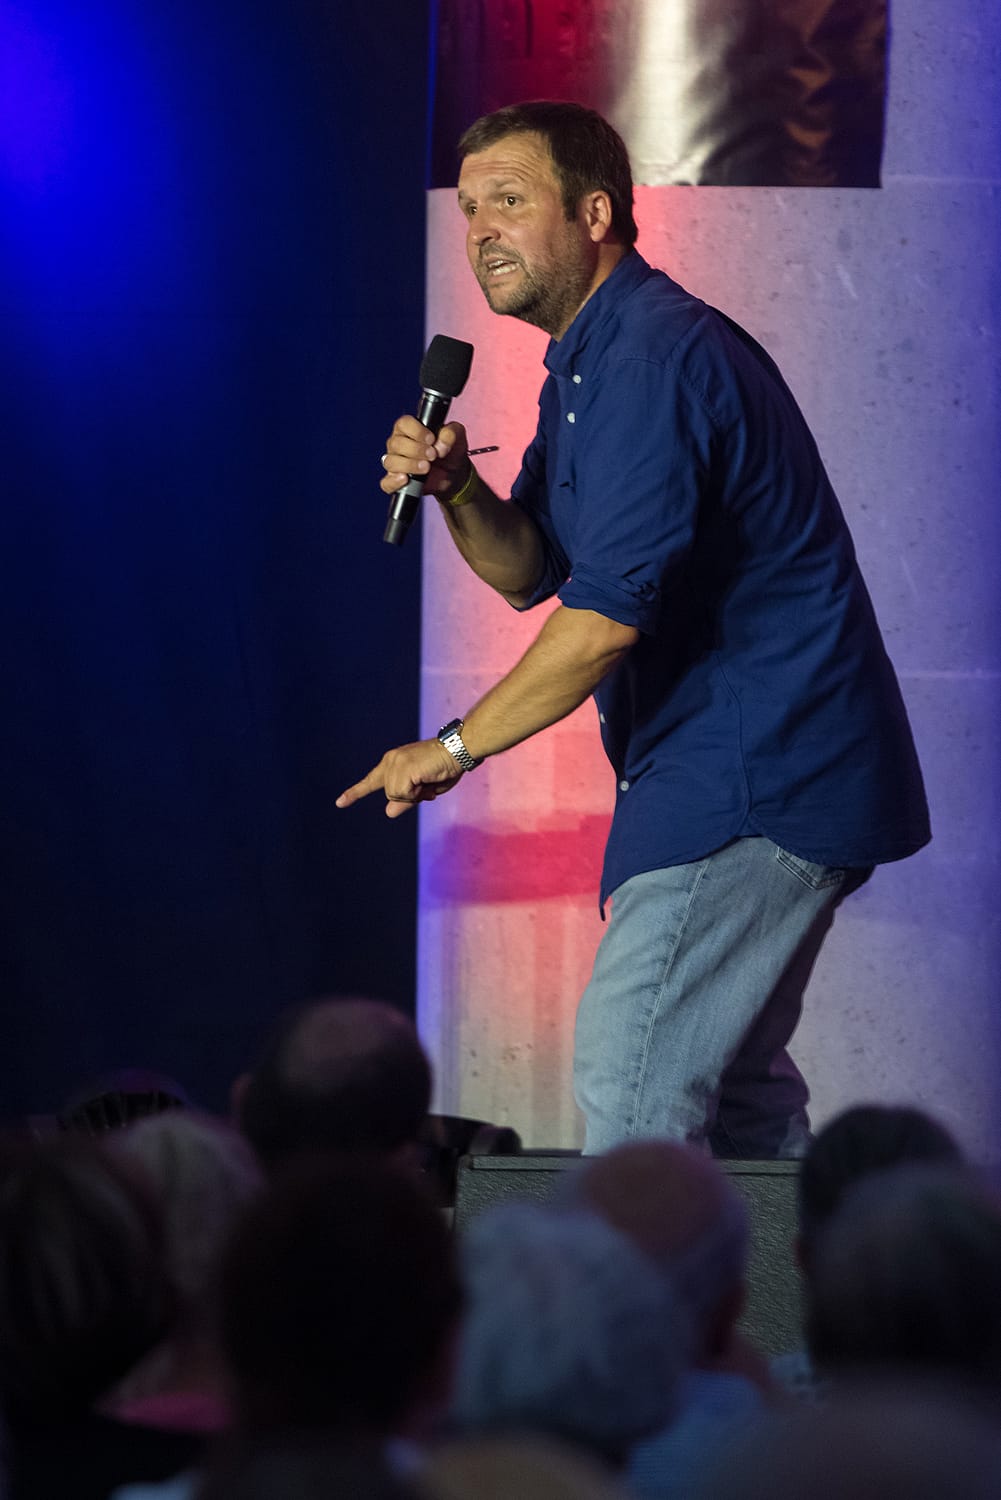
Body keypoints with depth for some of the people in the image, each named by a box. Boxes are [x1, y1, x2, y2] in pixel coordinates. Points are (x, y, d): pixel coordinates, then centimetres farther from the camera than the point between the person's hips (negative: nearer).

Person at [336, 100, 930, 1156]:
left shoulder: (658, 358, -19)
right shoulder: (587, 362, 16)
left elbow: (607, 613, -24)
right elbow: (530, 571, 17)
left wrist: (455, 747, -14)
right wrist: (455, 491, -4)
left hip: (753, 781, -11)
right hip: (773, 772, 11)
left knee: (630, 1083, -14)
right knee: (731, 1082, 15)